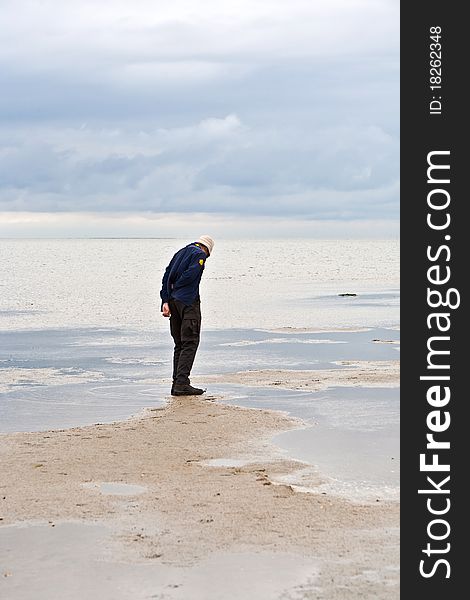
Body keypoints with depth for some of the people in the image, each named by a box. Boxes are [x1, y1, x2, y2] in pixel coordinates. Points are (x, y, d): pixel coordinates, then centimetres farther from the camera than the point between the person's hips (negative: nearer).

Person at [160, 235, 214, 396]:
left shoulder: (181, 252, 19)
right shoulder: (200, 255, -3)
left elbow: (167, 276, 11)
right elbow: (189, 276, -17)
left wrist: (165, 301, 4)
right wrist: (175, 288, 0)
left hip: (173, 302, 8)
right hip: (189, 301, -8)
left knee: (179, 344, 13)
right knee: (190, 343, -6)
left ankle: (177, 382, 10)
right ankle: (181, 383, -14)